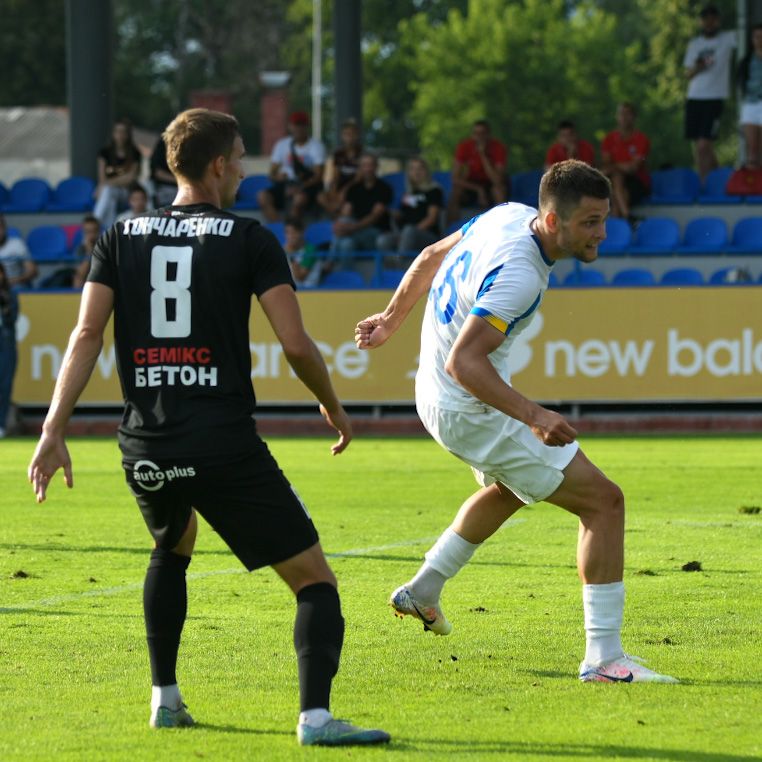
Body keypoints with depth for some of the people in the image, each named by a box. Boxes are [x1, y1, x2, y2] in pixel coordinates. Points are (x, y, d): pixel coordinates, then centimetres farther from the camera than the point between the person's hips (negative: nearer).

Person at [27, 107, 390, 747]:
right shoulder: (249, 239, 0)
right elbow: (295, 343, -6)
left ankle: (165, 697, 32)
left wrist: (54, 430, -2)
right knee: (315, 579, 1)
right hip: (225, 444, -5)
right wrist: (334, 408, 11)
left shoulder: (122, 238, 10)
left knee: (173, 549, 35)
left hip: (145, 448, 5)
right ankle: (316, 715, -19)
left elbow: (87, 334, 1)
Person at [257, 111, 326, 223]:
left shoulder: (316, 146, 1)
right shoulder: (282, 144, 13)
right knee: (263, 196, -26)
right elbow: (272, 173, 11)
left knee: (299, 198, -40)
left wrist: (301, 187, -25)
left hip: (308, 185, -4)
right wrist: (277, 176, -15)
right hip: (287, 184, 4)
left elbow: (318, 176, -8)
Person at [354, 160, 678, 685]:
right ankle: (604, 657, -10)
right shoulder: (518, 275, -31)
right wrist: (532, 415, -42)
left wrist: (392, 319, 27)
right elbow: (463, 362, -36)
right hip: (471, 410, -10)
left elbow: (432, 256, 13)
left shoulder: (511, 216, -3)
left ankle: (422, 591, 48)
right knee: (603, 500, -10)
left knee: (510, 490, 37)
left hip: (437, 398, 10)